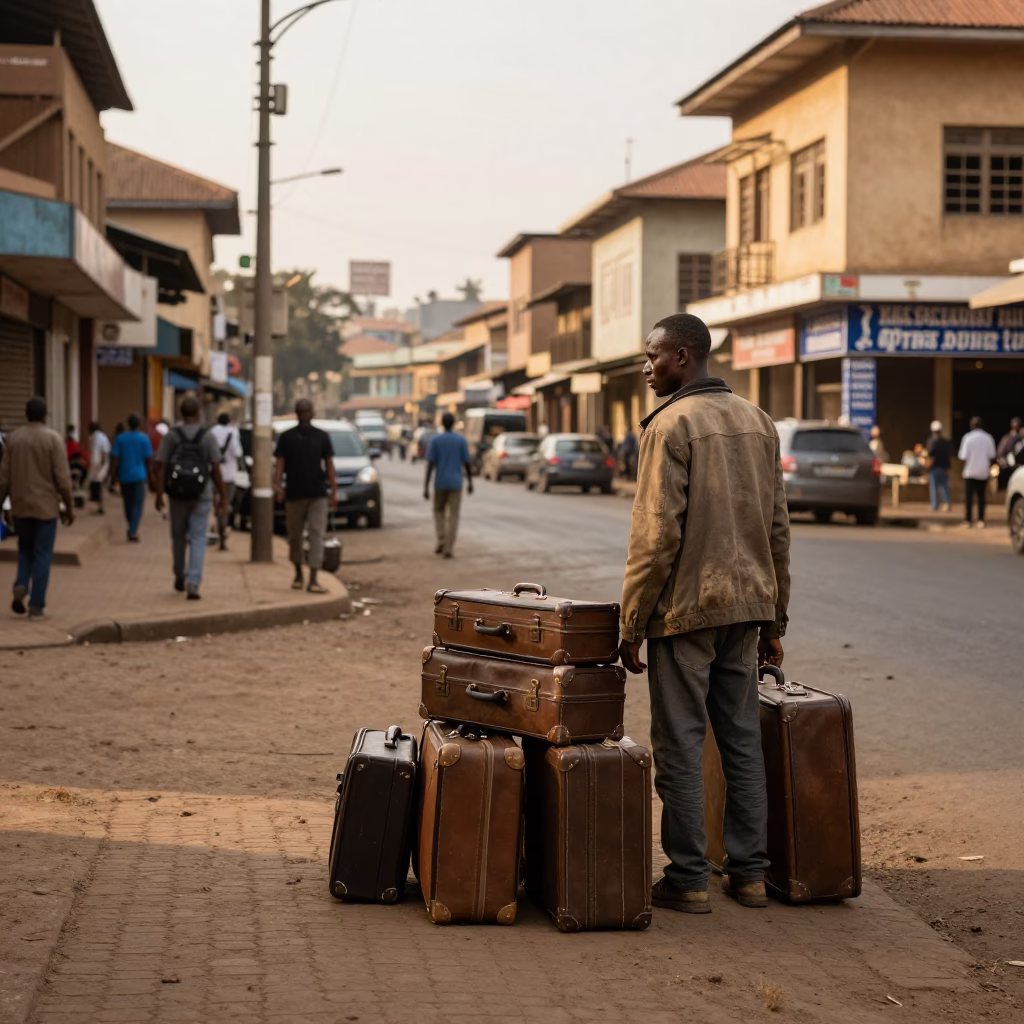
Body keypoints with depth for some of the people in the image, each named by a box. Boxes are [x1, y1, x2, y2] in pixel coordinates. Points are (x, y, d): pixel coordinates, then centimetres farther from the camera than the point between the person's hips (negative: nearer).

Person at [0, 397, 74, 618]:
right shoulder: (53, 438, -9)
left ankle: (21, 585, -5)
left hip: (20, 506, 3)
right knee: (42, 555, 4)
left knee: (25, 550, 20)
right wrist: (69, 506, -2)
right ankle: (36, 605, 2)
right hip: (45, 506, -3)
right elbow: (62, 477, -11)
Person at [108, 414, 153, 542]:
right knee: (138, 505, -2)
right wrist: (147, 472, 16)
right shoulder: (144, 439, -6)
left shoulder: (120, 438, 0)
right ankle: (133, 531, -16)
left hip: (124, 476, 2)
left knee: (128, 504, 15)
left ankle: (132, 530, 28)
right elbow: (149, 459, -3)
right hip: (139, 476, -2)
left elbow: (114, 459, -4)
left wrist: (112, 480, -1)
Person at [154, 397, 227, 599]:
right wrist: (222, 495, 3)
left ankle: (180, 577, 35)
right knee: (198, 539, -1)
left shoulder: (170, 435, -3)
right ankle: (193, 583, -15)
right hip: (201, 495, -2)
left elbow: (161, 466, -7)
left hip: (177, 493, 2)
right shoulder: (207, 436, -6)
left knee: (178, 536, 19)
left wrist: (159, 494, -4)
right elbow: (216, 469, -6)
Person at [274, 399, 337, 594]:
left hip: (318, 495, 0)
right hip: (294, 494, 0)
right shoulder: (286, 437, 5)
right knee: (295, 536, 9)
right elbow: (280, 463, 0)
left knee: (317, 535, -8)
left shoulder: (322, 437, 7)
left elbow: (329, 465, 7)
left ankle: (313, 580, -12)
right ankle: (298, 574, 28)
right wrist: (277, 485, -15)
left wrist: (334, 491, 1)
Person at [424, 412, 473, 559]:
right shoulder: (461, 440, -3)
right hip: (456, 483, 0)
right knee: (453, 515, 3)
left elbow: (430, 464, -8)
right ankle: (448, 548, -6)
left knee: (439, 511, 20)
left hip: (440, 484, 0)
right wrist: (470, 482, 12)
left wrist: (426, 487, -6)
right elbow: (466, 463, 0)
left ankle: (441, 541, 5)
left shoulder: (435, 440, -5)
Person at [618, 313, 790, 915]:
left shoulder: (671, 425, -11)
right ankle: (751, 873, 18)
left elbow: (656, 534, -17)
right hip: (745, 605, 7)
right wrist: (774, 621, 18)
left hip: (685, 608, -7)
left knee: (681, 747, 1)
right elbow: (779, 528, 13)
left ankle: (689, 880, 5)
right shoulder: (757, 421, 11)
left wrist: (632, 623, -10)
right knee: (743, 739, 13)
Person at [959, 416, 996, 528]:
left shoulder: (968, 438, -10)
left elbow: (964, 457, -10)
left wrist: (965, 468, 7)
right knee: (981, 496, 7)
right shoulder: (988, 438, -1)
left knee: (969, 496, 4)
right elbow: (991, 456, 3)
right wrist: (989, 469, 15)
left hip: (970, 472, -3)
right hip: (983, 472, 3)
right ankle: (981, 520, 1)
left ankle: (968, 520, 4)